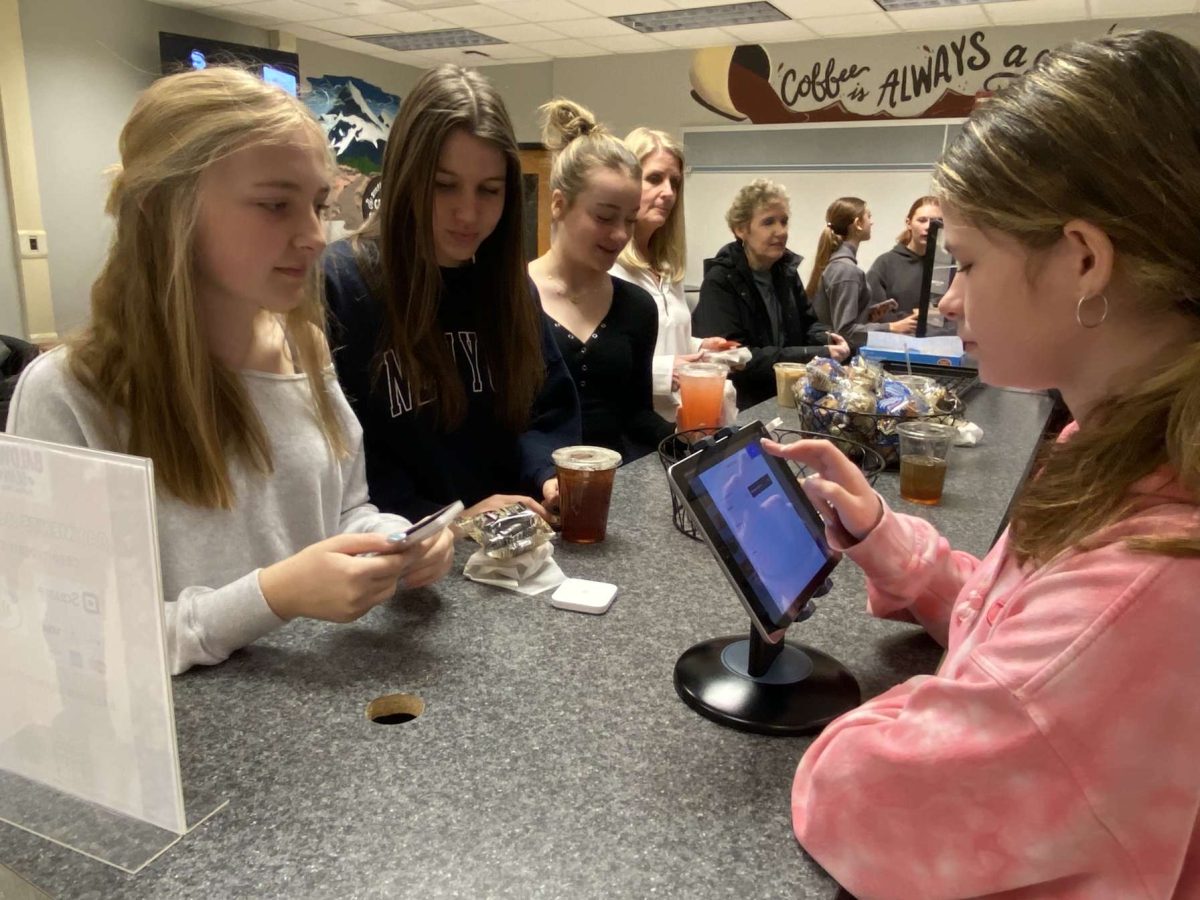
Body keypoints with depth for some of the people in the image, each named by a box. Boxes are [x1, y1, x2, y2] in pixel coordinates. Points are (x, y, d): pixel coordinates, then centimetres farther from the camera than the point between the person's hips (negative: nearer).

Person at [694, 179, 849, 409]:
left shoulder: (786, 269, 8)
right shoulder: (720, 282, -13)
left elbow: (806, 323, 19)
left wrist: (826, 338, -6)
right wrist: (814, 355, -23)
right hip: (741, 407, -7)